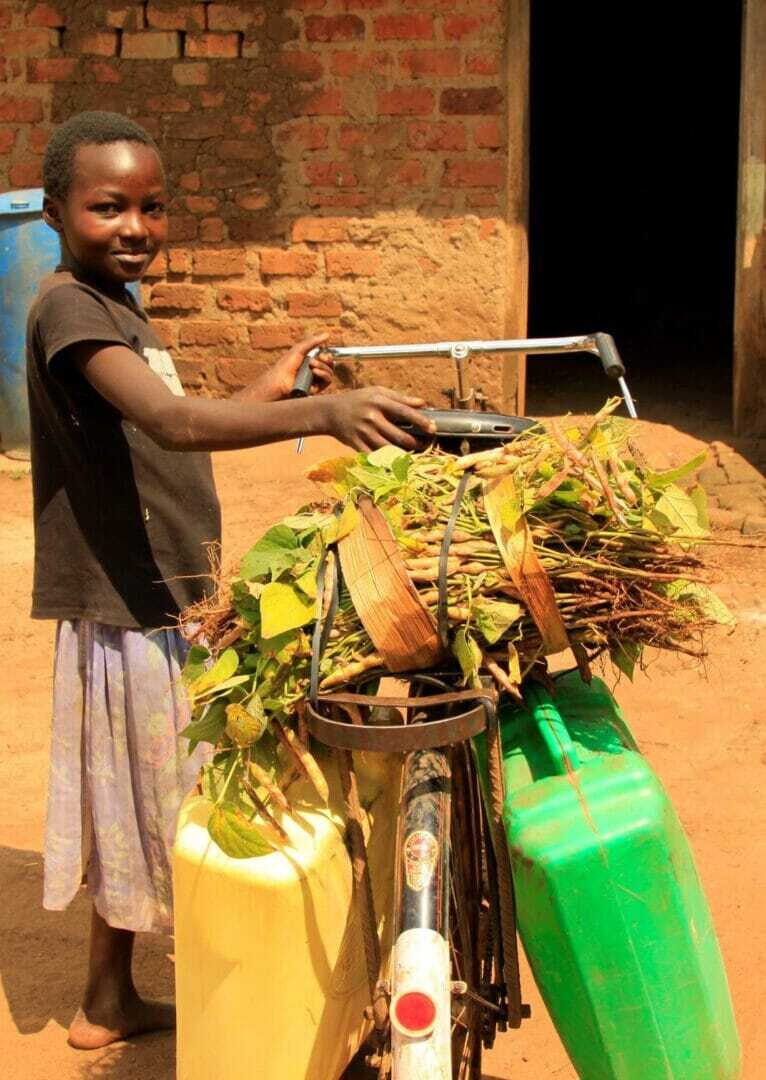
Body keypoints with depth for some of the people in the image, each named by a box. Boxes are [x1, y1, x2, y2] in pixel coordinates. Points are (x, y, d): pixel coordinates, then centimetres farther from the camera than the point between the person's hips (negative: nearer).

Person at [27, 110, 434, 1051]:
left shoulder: (115, 307, 13)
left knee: (143, 813, 18)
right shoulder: (68, 307, -18)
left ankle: (109, 1001, 33)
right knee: (168, 813, 1)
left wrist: (271, 387, 13)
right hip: (128, 613, -10)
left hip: (161, 604, 10)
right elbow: (172, 423, -34)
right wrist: (320, 416, -46)